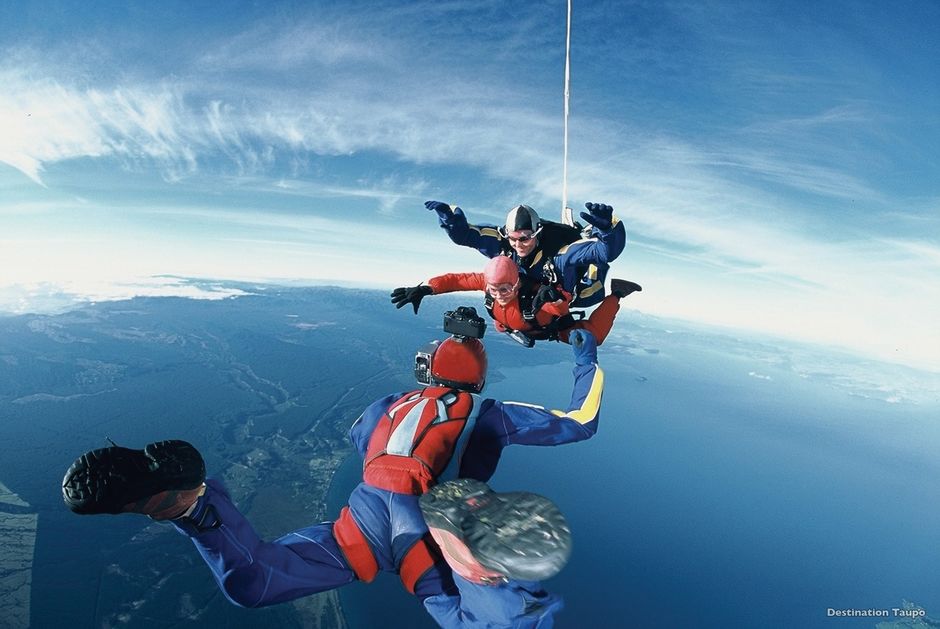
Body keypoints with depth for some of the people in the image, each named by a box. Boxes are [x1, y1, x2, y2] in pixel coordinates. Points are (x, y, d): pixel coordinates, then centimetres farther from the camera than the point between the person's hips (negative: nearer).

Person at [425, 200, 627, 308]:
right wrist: (449, 215, -44)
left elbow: (608, 250, -51)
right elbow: (463, 234, -25)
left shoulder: (559, 250, -43)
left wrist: (607, 227, -71)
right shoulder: (503, 241, -29)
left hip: (571, 296, -4)